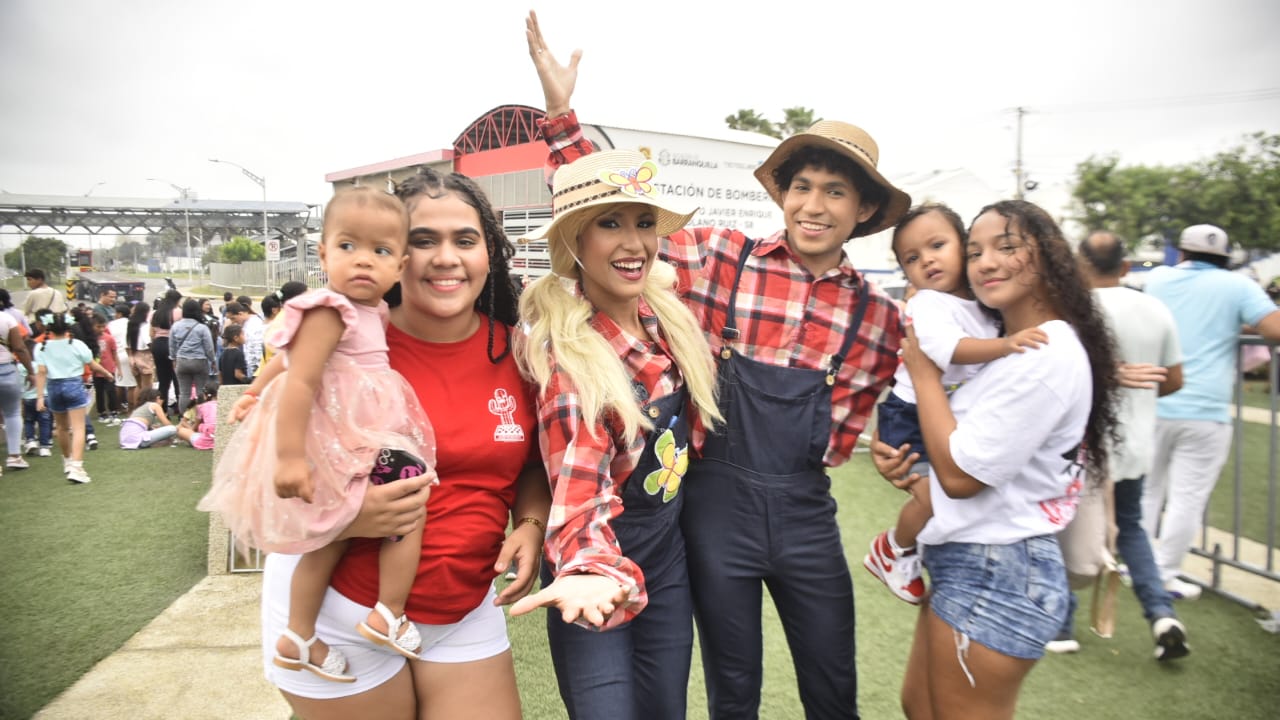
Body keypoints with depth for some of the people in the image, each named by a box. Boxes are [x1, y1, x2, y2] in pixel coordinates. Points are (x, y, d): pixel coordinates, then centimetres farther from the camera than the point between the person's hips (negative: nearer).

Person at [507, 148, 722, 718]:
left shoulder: (664, 303, -6)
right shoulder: (564, 349, -25)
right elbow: (581, 477, -35)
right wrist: (593, 571, -52)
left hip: (668, 556, 6)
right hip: (603, 564, -6)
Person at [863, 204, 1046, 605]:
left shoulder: (982, 304, 5)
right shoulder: (927, 304, -19)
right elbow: (949, 348, -37)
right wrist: (1004, 345, -48)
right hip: (915, 417, -8)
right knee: (934, 491, -13)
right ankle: (892, 551, 14)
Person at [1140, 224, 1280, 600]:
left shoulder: (1158, 278, 8)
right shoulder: (1236, 286, -2)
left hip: (1153, 407, 4)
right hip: (1204, 413, -3)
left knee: (1146, 491, 16)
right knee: (1187, 499, 4)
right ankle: (1164, 576, 7)